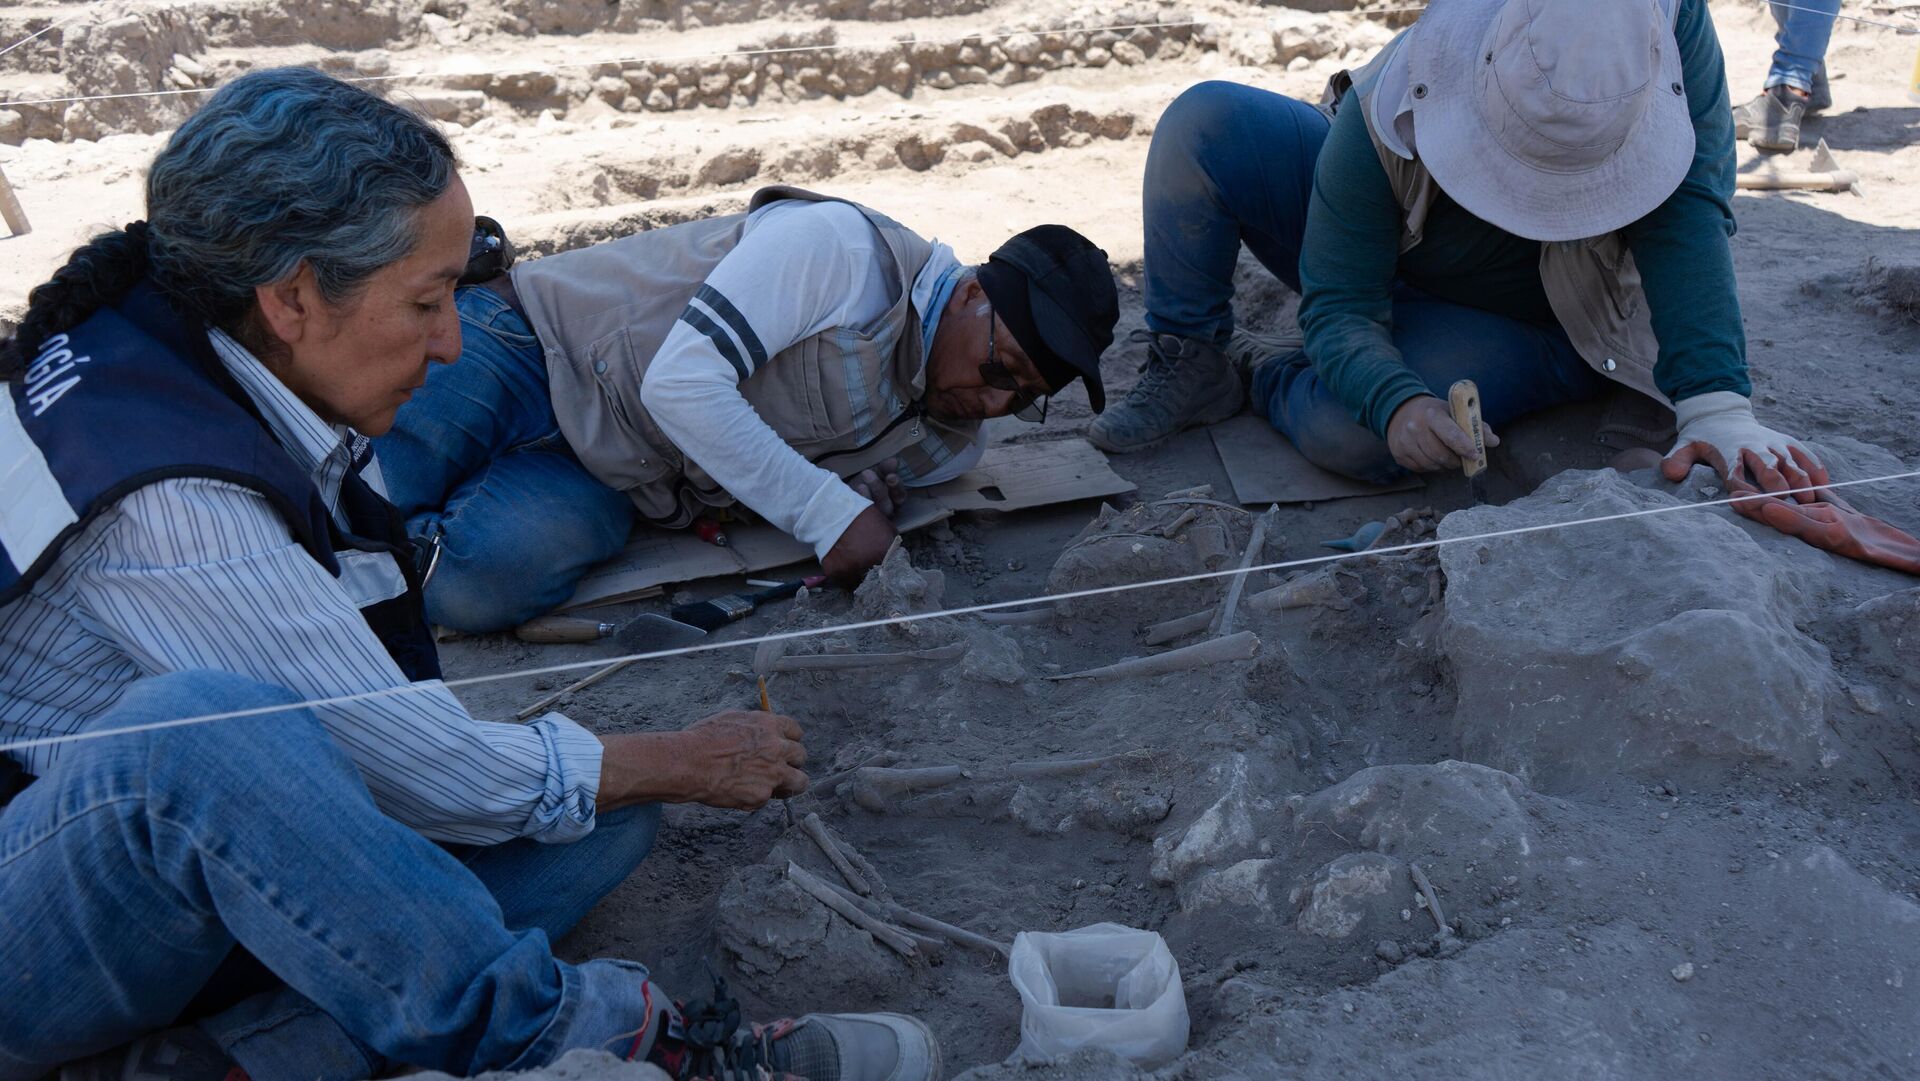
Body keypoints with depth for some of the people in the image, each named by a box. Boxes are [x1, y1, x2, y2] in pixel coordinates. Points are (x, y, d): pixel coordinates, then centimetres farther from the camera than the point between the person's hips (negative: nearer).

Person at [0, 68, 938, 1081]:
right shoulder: (168, 491, -28)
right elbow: (408, 766, -24)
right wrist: (680, 761, -12)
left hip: (222, 857, 8)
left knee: (606, 813, -7)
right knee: (203, 729, -41)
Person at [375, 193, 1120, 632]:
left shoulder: (948, 452, -1)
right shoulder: (842, 246, -23)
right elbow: (681, 380, -29)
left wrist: (861, 505, -16)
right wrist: (830, 514, -31)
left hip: (606, 487, 5)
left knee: (476, 587, -23)